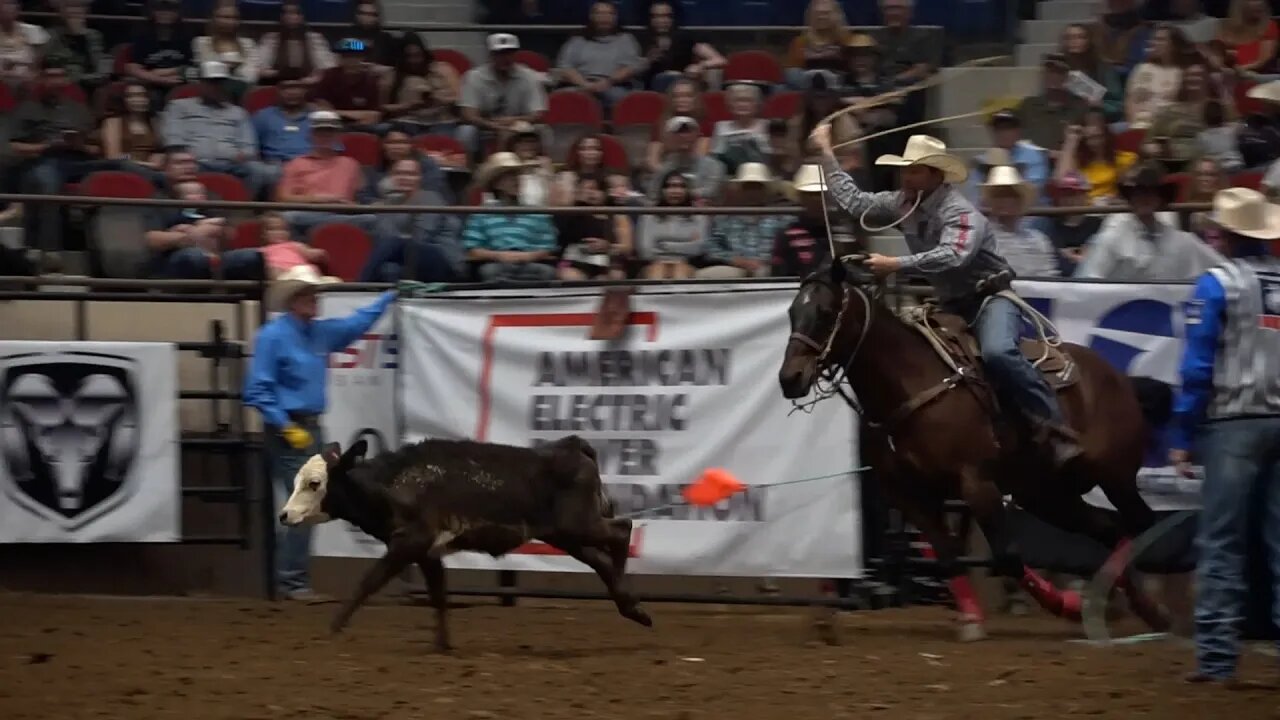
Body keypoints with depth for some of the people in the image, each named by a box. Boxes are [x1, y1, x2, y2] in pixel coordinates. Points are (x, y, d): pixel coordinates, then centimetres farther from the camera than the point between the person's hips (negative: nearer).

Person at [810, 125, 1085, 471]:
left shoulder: (960, 212, -20)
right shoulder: (904, 203, 4)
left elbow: (953, 256, -38)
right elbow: (854, 201, 14)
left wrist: (897, 264, -42)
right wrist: (826, 153, 11)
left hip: (989, 297, -9)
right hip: (949, 304, 9)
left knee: (997, 352, -35)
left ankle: (1054, 429, -36)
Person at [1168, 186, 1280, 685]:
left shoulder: (1218, 285, -5)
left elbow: (1198, 367, -9)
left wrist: (1181, 437, -5)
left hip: (1233, 423, -4)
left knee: (1221, 544, -2)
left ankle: (1217, 655, -5)